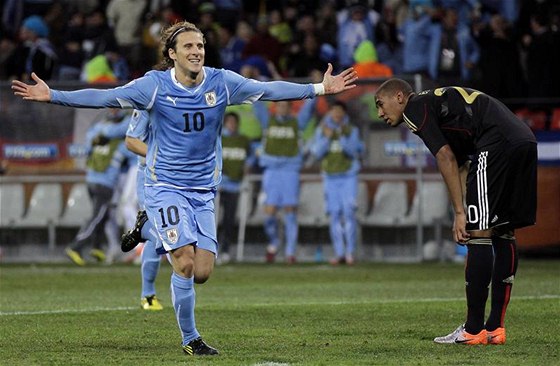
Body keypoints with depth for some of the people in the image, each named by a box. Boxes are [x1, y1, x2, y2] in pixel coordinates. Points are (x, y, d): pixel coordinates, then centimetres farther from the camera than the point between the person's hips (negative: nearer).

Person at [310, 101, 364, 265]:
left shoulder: (351, 131, 1)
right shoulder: (322, 130, 5)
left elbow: (353, 152, -10)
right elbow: (317, 152, -3)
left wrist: (344, 137, -25)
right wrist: (326, 137, -18)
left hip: (348, 177, -2)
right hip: (331, 178, 2)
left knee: (349, 213, -11)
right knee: (334, 215, -2)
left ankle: (350, 252, -5)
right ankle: (339, 253, 0)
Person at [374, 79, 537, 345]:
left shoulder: (415, 108, 5)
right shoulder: (439, 101, 32)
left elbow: (446, 158, -5)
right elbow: (459, 162, 27)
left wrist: (460, 212, -6)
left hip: (499, 144, -10)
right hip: (526, 141, 10)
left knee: (478, 234, -6)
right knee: (504, 232, 12)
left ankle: (473, 330, -5)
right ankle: (495, 327, 13)